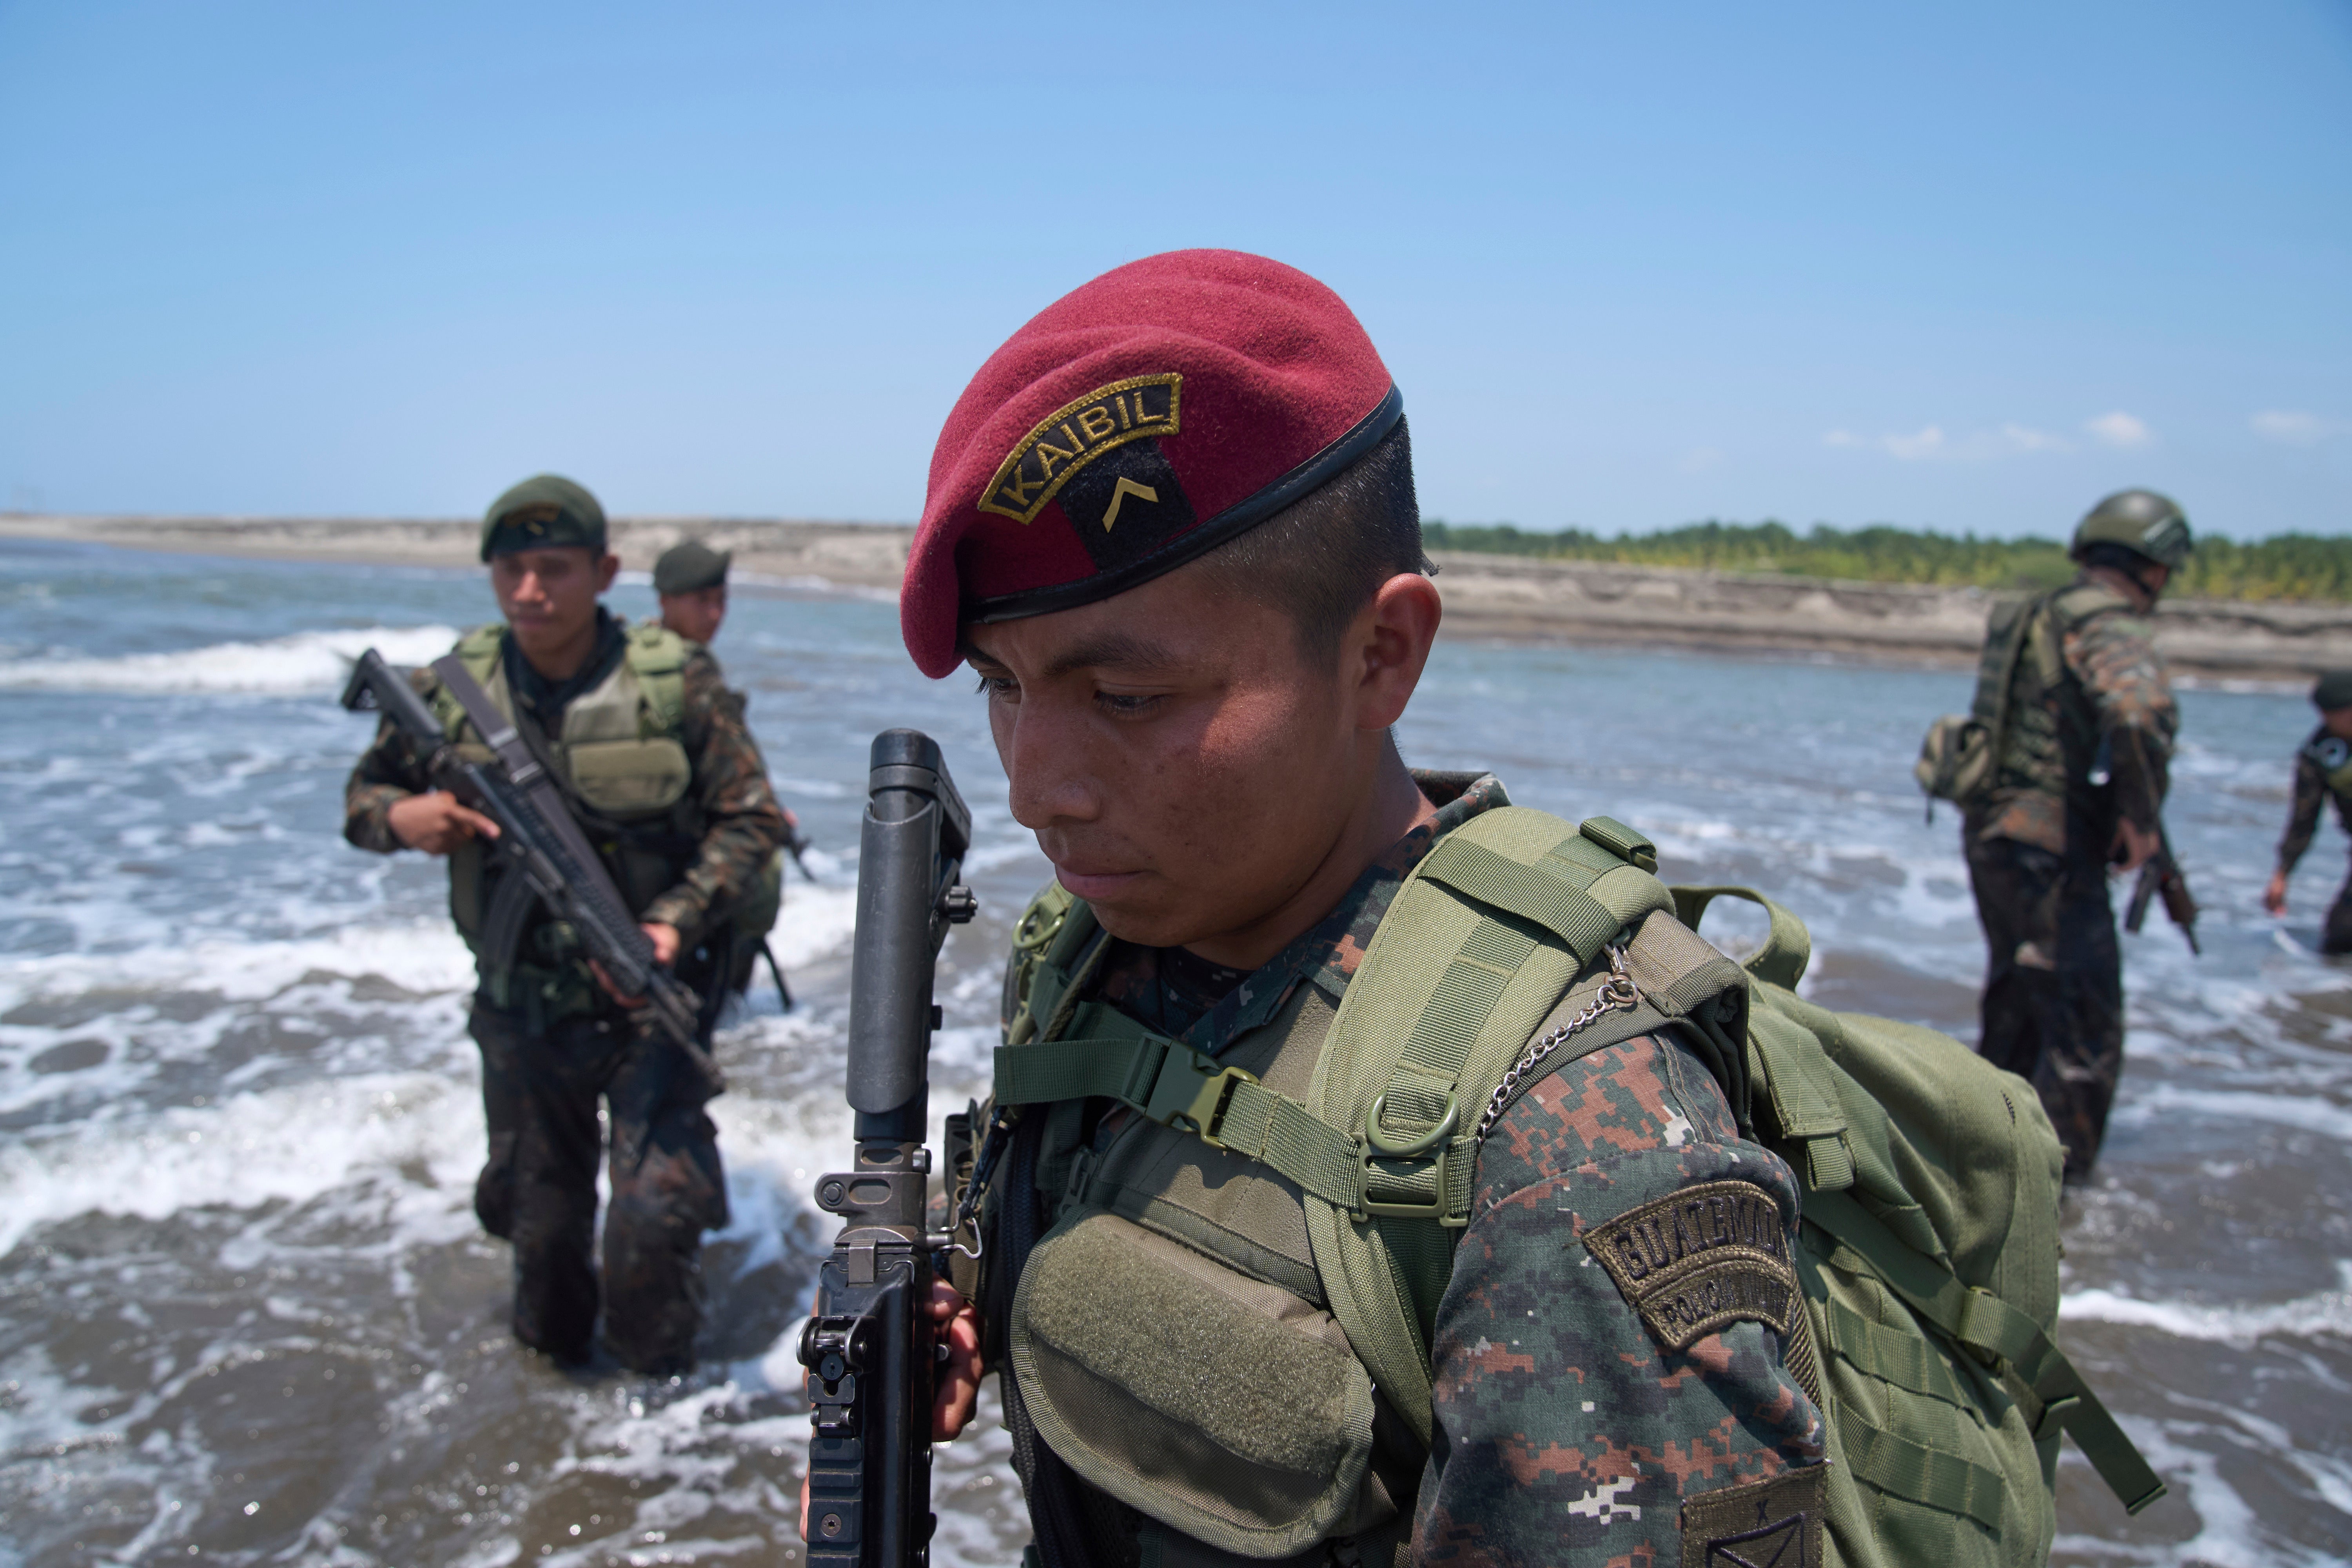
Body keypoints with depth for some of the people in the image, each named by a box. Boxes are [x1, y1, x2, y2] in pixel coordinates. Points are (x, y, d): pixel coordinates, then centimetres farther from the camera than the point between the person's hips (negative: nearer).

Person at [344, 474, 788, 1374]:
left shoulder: (674, 682, -12)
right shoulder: (455, 689, -4)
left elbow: (750, 817, -8)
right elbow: (363, 793, 9)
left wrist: (676, 922, -21)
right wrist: (402, 817, -15)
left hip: (648, 1004, -3)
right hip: (521, 1014, 3)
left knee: (652, 1223, -6)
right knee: (540, 1223, 18)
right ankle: (551, 1387, 46)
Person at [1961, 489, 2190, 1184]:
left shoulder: (2035, 618, 14)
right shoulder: (2111, 629, -15)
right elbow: (2138, 714, -37)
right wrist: (2141, 816, -23)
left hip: (1992, 837, 10)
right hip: (2050, 852, -9)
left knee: (2017, 1007, 23)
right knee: (2085, 1030, 0)